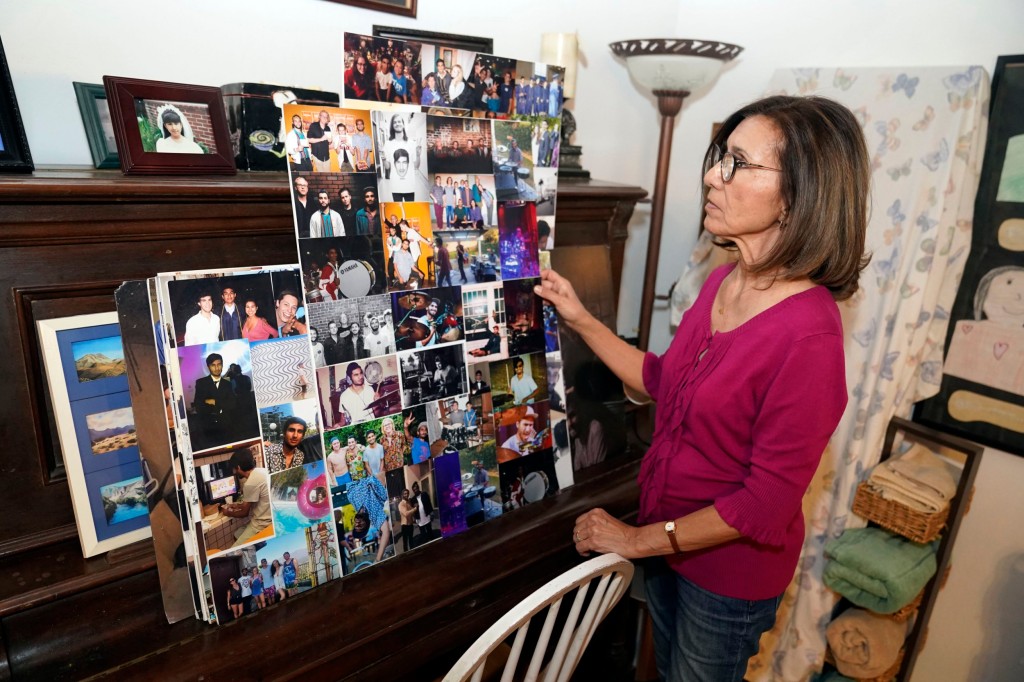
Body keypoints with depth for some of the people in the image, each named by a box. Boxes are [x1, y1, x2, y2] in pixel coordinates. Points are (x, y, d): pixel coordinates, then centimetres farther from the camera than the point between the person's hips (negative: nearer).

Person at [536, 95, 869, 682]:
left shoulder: (809, 335, -30)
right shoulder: (723, 283, -7)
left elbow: (767, 502, -26)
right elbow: (662, 382, 3)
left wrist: (638, 540, -18)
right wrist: (581, 320, -3)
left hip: (732, 572, -6)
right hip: (669, 537, 6)